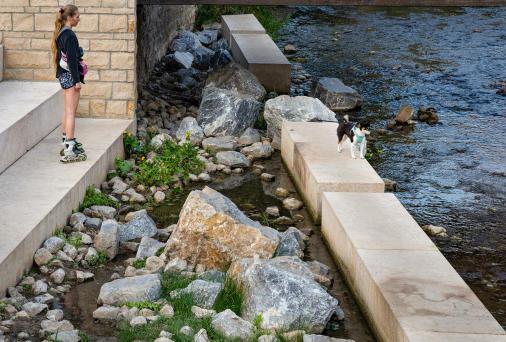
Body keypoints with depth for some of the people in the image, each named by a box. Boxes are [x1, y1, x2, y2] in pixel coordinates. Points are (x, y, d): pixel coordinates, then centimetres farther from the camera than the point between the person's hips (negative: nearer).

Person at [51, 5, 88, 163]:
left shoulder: (61, 33, 12)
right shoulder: (69, 35, -17)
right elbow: (71, 59, -21)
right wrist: (77, 80, -19)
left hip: (64, 75, 10)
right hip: (70, 76, -10)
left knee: (67, 111, 19)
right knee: (71, 112, -10)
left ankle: (67, 142, 30)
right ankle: (69, 152, -12)